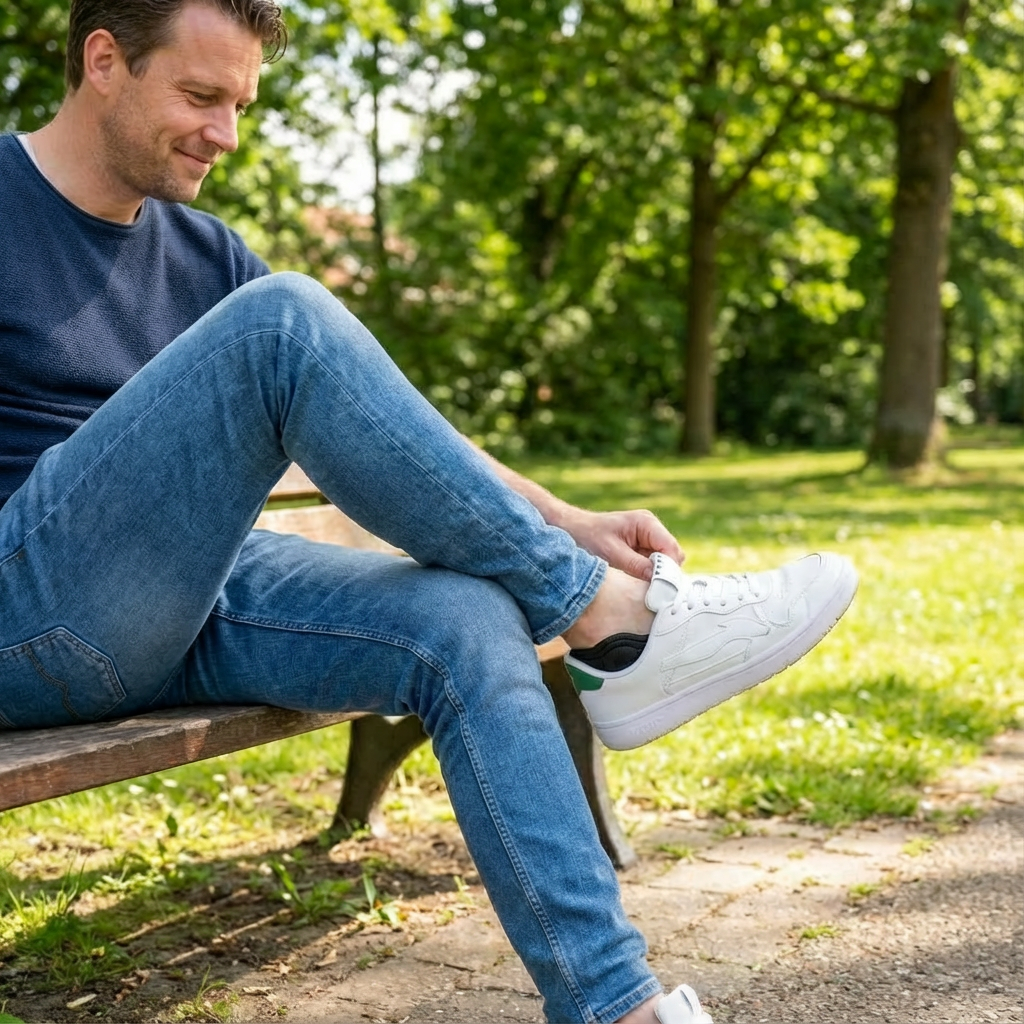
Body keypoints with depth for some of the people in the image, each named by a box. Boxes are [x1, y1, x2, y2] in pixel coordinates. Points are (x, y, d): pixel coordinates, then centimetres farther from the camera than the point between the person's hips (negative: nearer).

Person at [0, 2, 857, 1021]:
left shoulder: (204, 254, 15)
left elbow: (384, 421, 12)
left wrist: (567, 523, -1)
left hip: (190, 605, 6)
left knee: (464, 622, -22)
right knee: (284, 319, -25)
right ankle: (608, 616, -21)